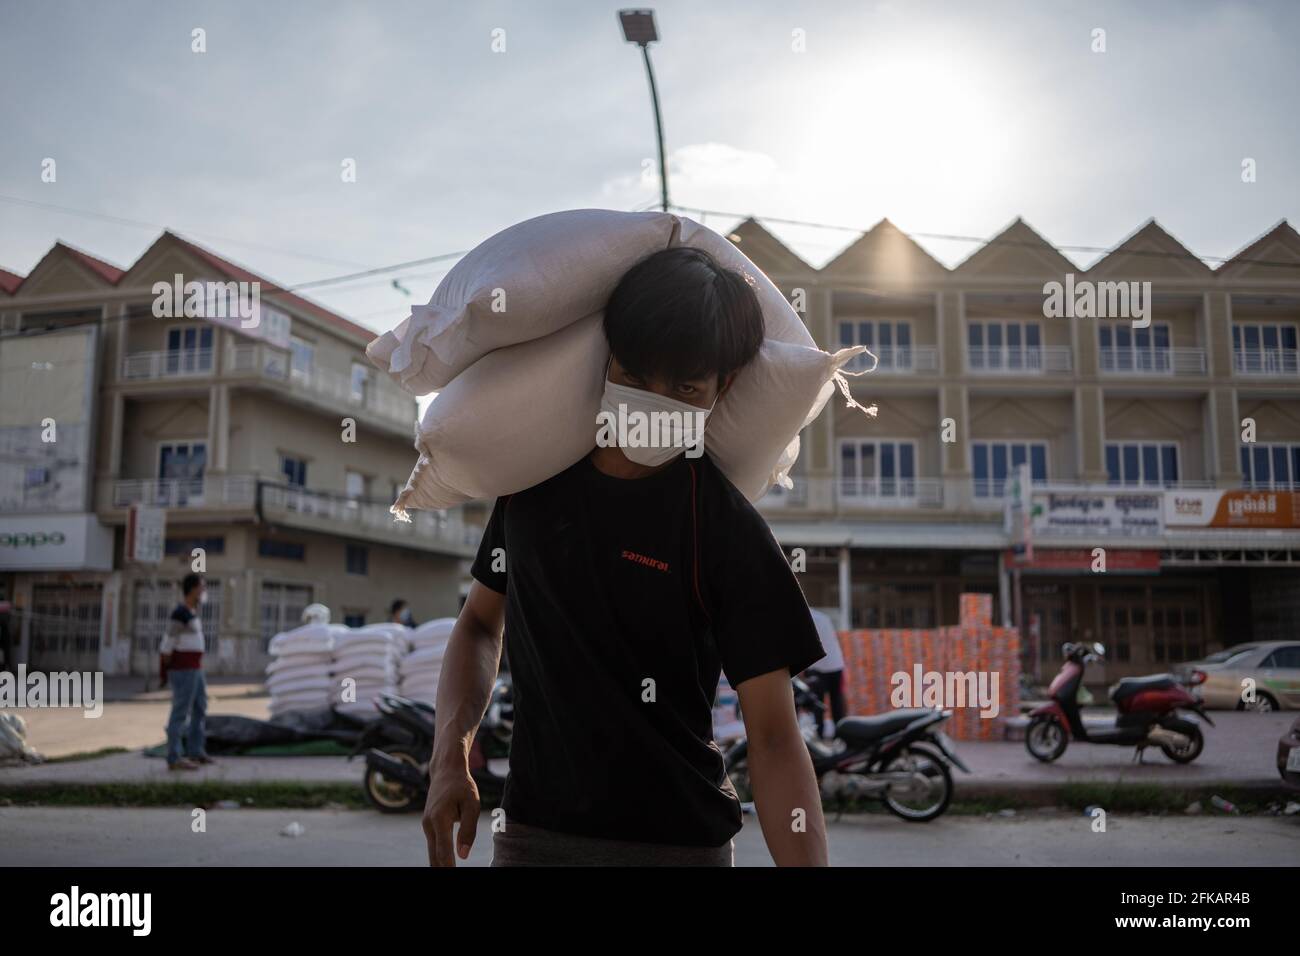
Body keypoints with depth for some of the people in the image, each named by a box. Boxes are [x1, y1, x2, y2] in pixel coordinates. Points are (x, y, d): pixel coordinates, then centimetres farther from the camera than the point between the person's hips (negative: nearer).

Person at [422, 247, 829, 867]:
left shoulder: (729, 534, -14)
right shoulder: (534, 474, -1)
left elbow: (774, 736, -16)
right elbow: (481, 624, 10)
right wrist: (450, 757, -4)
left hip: (674, 842, -3)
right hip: (529, 829, 4)